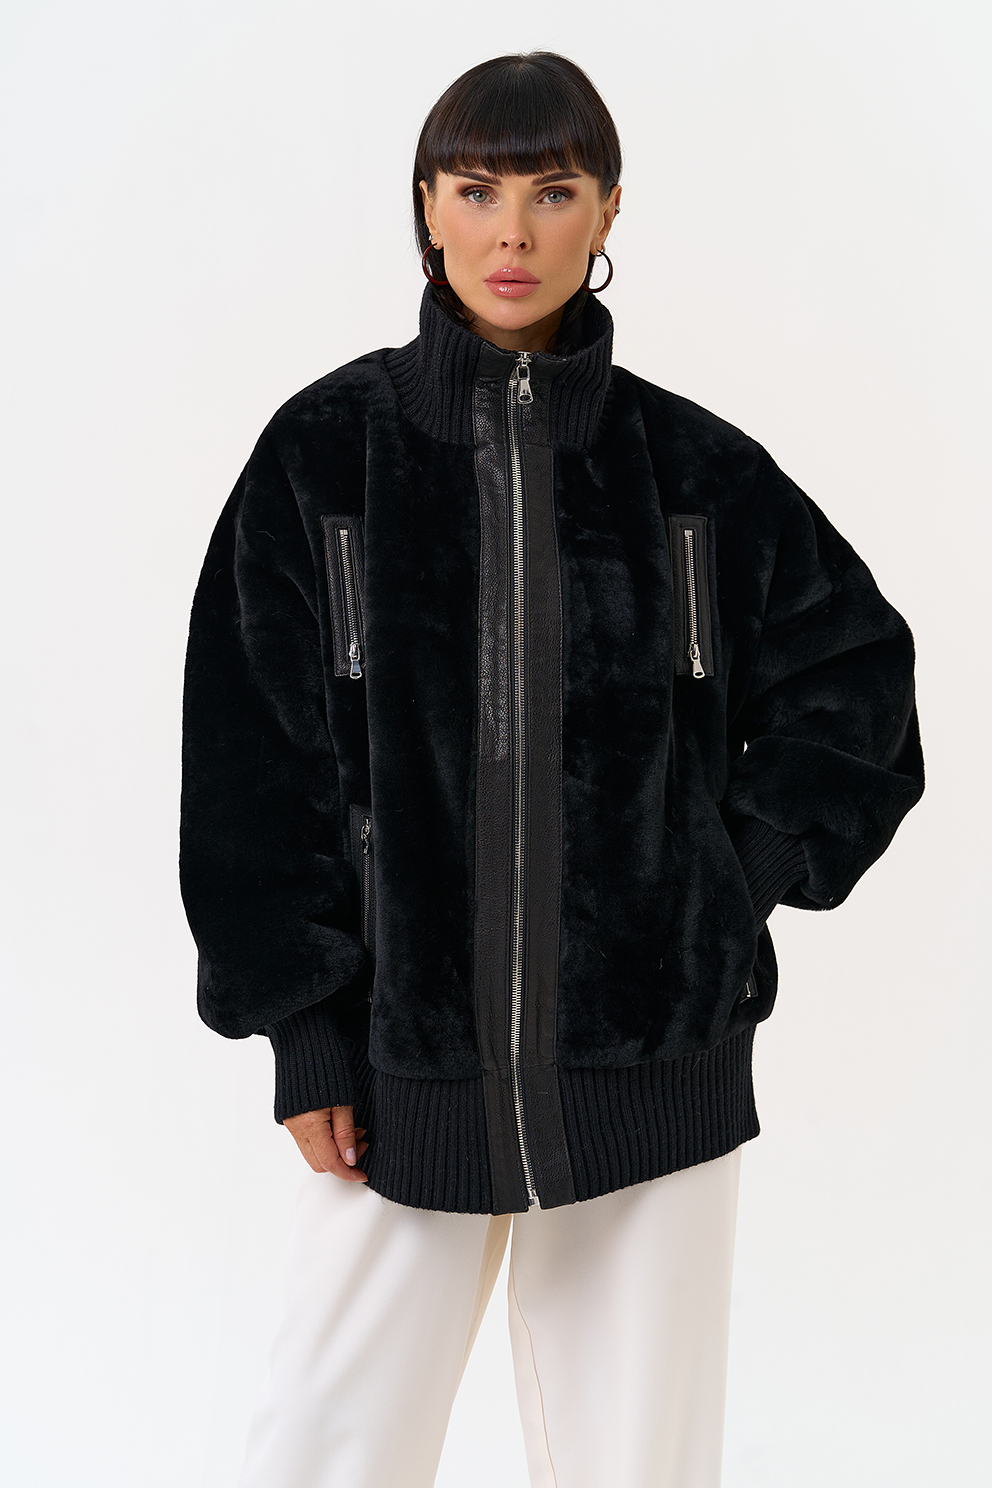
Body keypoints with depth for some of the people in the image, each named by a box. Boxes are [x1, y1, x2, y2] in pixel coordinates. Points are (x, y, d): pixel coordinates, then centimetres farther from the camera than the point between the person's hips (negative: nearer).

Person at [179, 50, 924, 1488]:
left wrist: (743, 875, 3)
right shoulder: (328, 452, -1)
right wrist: (306, 1034, -3)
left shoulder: (695, 469, 2)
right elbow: (258, 762, 0)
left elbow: (854, 683, 13)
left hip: (654, 1062, 1)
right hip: (411, 1062, 0)